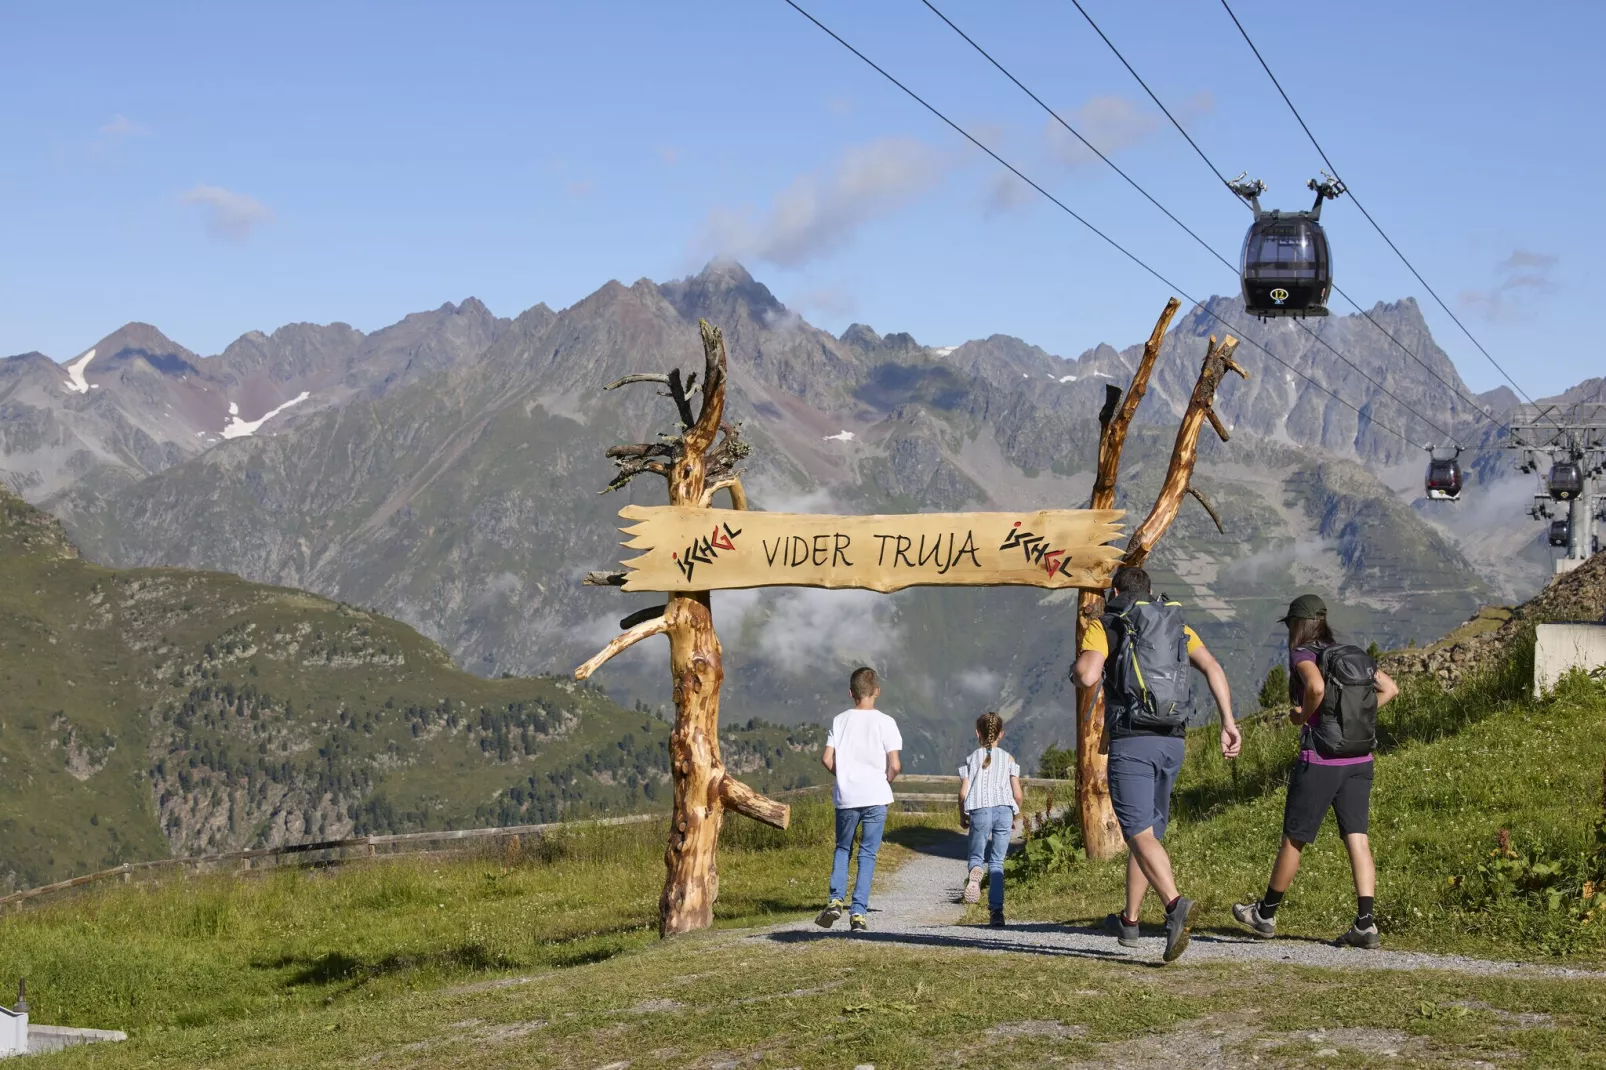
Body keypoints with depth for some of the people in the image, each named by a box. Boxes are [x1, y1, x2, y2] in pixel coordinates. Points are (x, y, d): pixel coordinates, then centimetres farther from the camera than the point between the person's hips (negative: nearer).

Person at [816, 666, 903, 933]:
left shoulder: (840, 720, 3)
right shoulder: (885, 722, -4)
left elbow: (827, 758, -3)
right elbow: (895, 765, -10)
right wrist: (886, 781, 10)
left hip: (846, 797, 2)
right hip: (876, 797, -2)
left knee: (843, 848, 19)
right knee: (868, 854, 5)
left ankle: (836, 900, 2)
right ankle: (858, 912, 0)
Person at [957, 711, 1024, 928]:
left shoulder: (972, 758, 10)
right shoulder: (1008, 758, 12)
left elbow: (963, 792, 3)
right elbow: (1017, 793, 7)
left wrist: (962, 817, 18)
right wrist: (1014, 817, 22)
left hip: (979, 811, -1)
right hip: (1004, 810, 1)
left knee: (977, 856, 13)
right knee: (997, 863, 6)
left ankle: (974, 872, -25)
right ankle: (996, 911, -1)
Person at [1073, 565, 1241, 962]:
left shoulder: (1104, 625, 2)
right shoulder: (1176, 625, 16)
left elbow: (1087, 676, -15)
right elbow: (1212, 667, 1)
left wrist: (1078, 666, 9)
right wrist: (1229, 723, -2)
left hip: (1130, 741, -6)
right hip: (1172, 742, 6)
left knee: (1140, 834, -13)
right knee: (1148, 830, 19)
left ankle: (1176, 904, -36)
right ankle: (1129, 922, 31)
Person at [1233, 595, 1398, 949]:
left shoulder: (1303, 654, -8)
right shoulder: (1352, 654, 12)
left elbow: (1316, 686, -29)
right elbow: (1390, 689, 13)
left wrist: (1303, 716, -11)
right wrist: (1354, 717, 12)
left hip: (1320, 761, -6)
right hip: (1359, 761, 6)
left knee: (1293, 838, 8)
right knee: (1357, 840, 1)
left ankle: (1265, 914, 23)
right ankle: (1365, 923, -10)